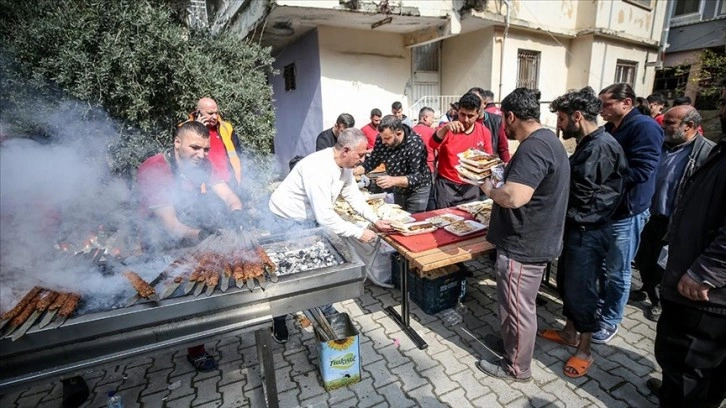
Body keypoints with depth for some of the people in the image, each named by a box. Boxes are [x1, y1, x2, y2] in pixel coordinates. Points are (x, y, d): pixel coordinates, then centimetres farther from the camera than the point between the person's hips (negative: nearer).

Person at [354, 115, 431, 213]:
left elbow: (417, 176, -33)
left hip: (417, 189, -5)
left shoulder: (415, 144, -31)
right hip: (398, 189, 6)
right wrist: (354, 171, -21)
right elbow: (372, 162, -4)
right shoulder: (381, 140, -17)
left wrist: (393, 180, -48)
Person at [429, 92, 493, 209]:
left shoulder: (484, 132, 0)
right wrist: (445, 128, -44)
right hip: (446, 184, -3)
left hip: (470, 186, 3)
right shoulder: (448, 129, -8)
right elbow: (432, 145, -27)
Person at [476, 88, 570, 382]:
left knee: (517, 308, 8)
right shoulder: (547, 139, 10)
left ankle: (516, 367, 27)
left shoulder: (533, 147, -24)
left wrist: (490, 190, -17)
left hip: (523, 245, -10)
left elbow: (514, 197, -35)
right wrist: (502, 182, 13)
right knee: (520, 304, 25)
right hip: (535, 239, 10)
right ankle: (511, 342, 44)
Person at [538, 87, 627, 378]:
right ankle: (570, 332, 38)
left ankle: (584, 351, 22)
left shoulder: (601, 147, -20)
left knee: (580, 291, 3)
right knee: (567, 284, 20)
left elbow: (582, 195, -20)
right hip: (576, 228, 10)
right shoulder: (588, 144, 11)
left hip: (588, 233, -10)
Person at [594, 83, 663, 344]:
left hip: (625, 213, -7)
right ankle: (598, 306, 36)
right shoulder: (608, 129, 11)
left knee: (616, 272, 5)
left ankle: (610, 321, 21)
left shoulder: (645, 127, -13)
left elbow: (640, 171, -23)